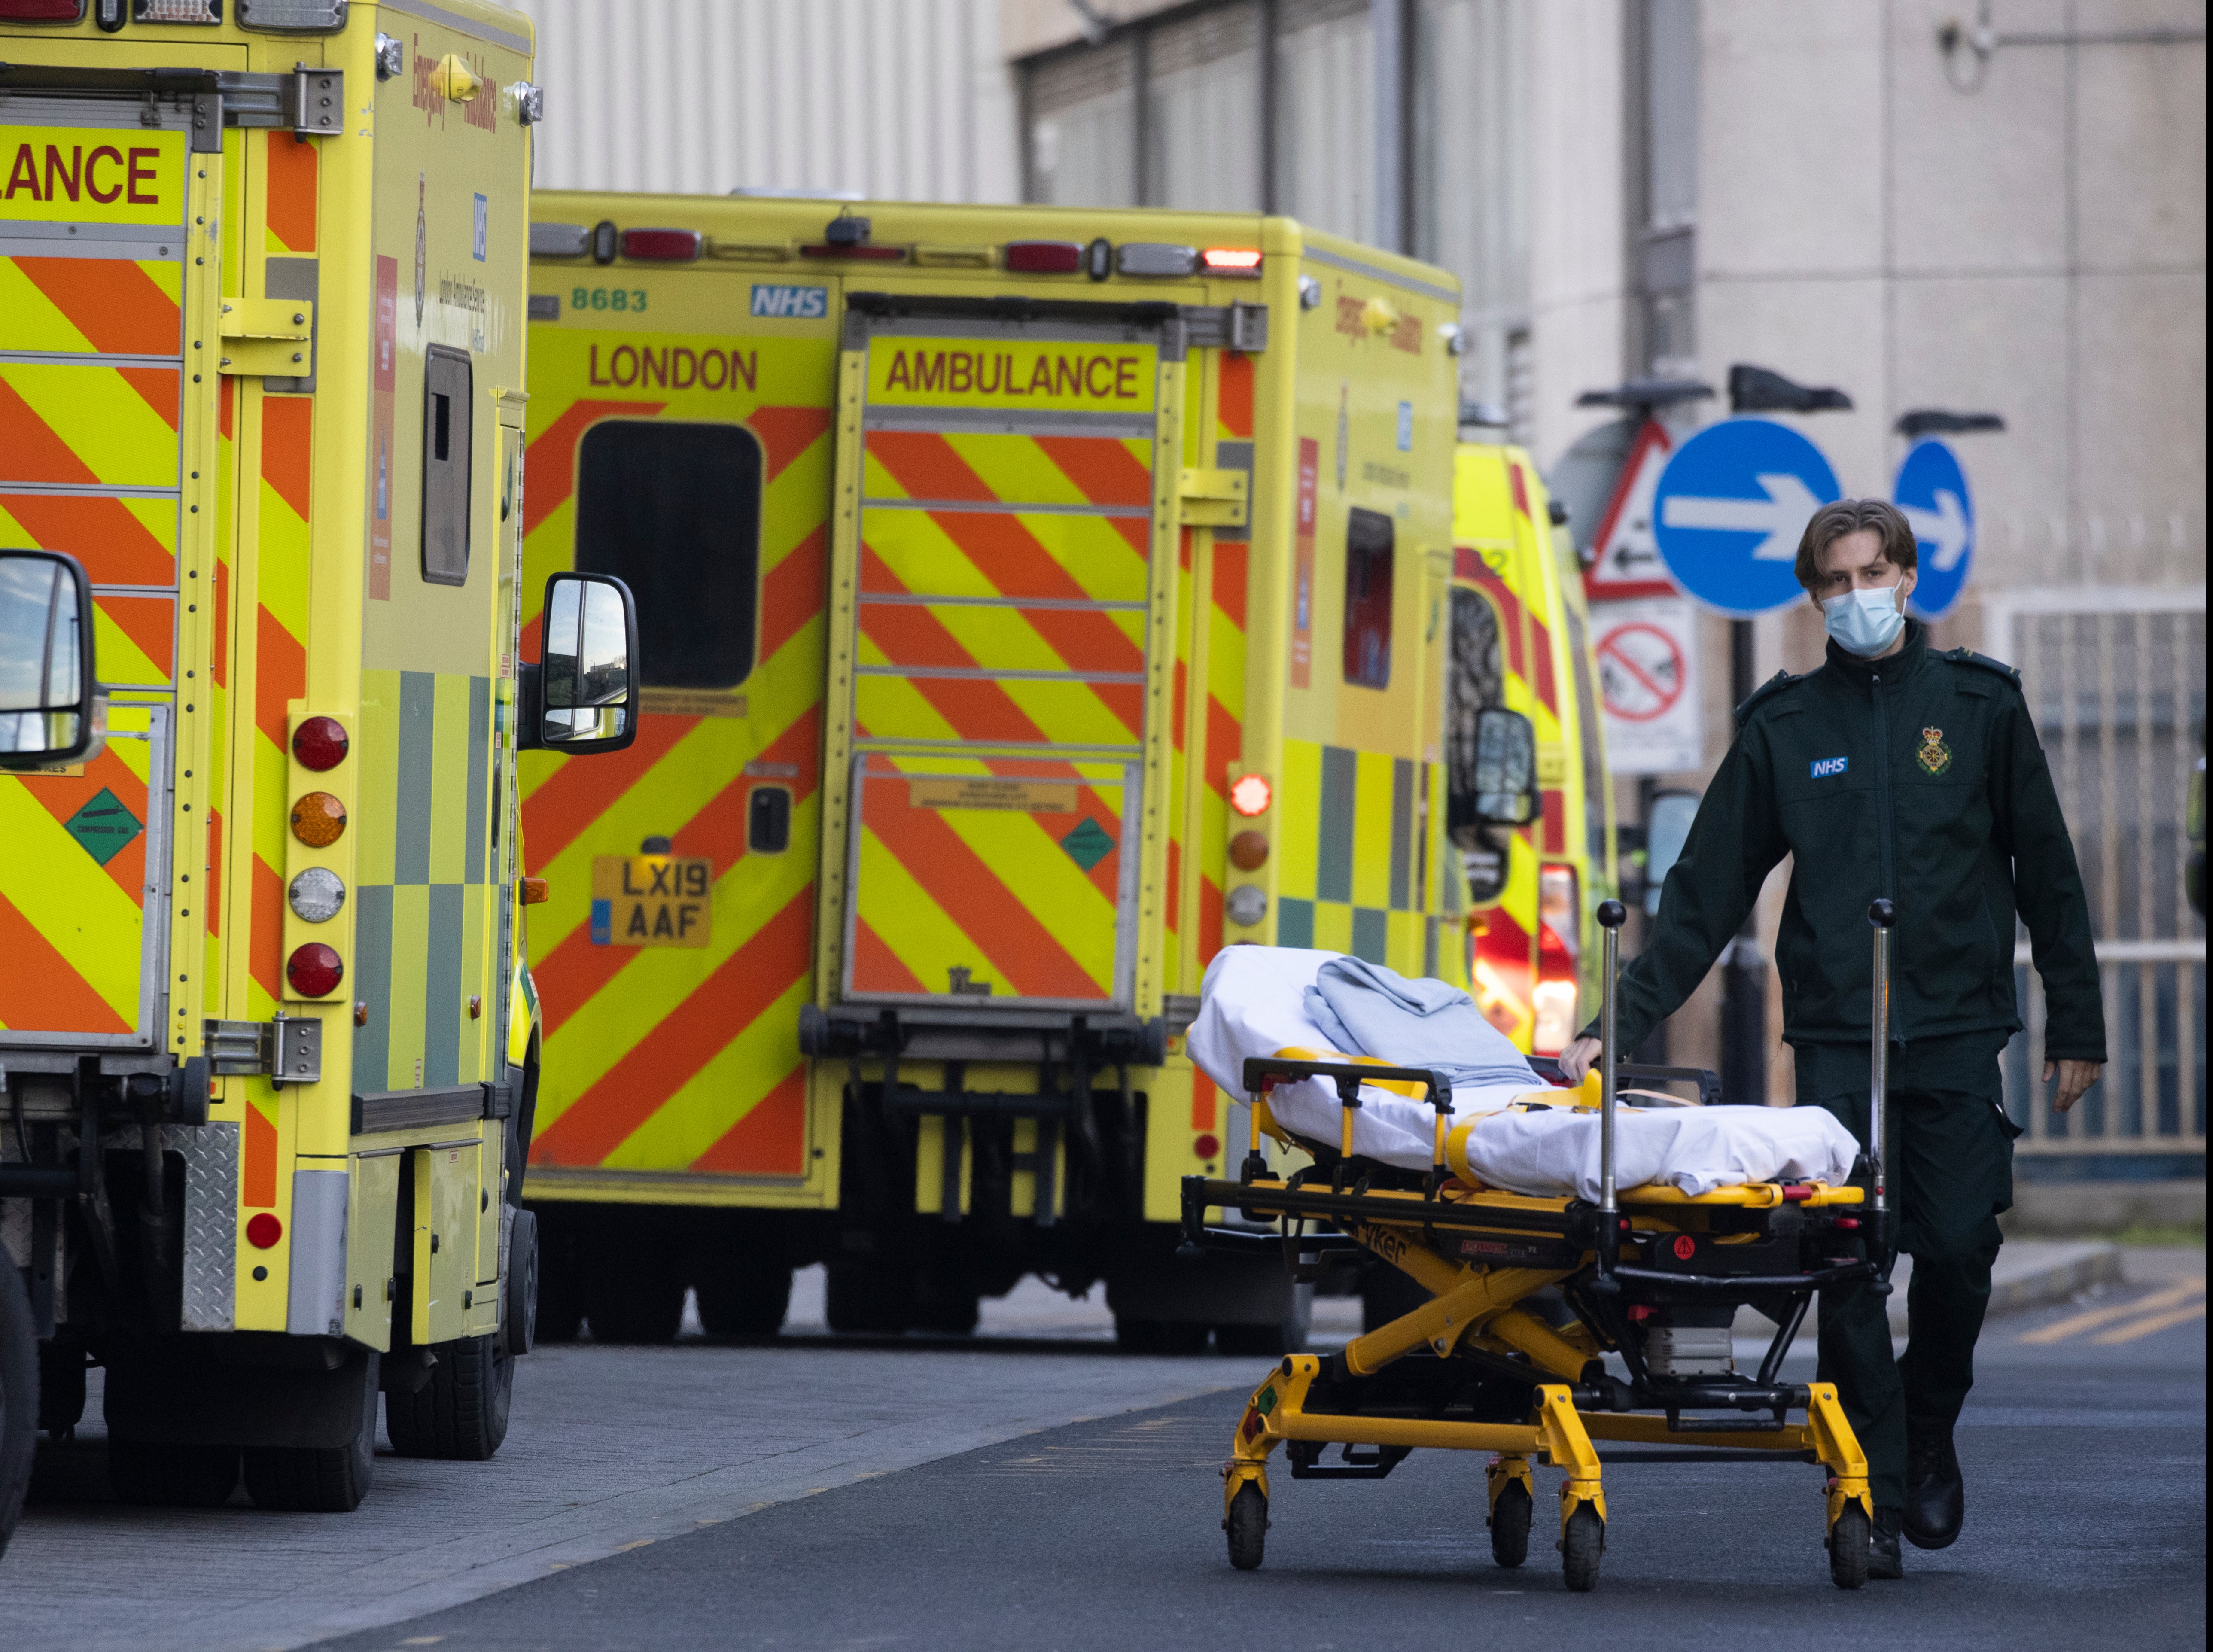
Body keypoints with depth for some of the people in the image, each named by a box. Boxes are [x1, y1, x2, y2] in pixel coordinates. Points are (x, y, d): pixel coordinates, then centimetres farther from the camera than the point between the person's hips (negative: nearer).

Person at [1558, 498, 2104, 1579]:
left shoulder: (1979, 706, 7)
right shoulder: (1785, 729, 8)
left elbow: (2047, 872, 11)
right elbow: (1706, 893, 9)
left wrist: (2076, 1024, 8)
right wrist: (1622, 1023, 1)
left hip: (1957, 1038, 0)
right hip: (1836, 1039, 0)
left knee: (1958, 1250, -5)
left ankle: (1930, 1438, 22)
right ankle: (1875, 1501, -5)